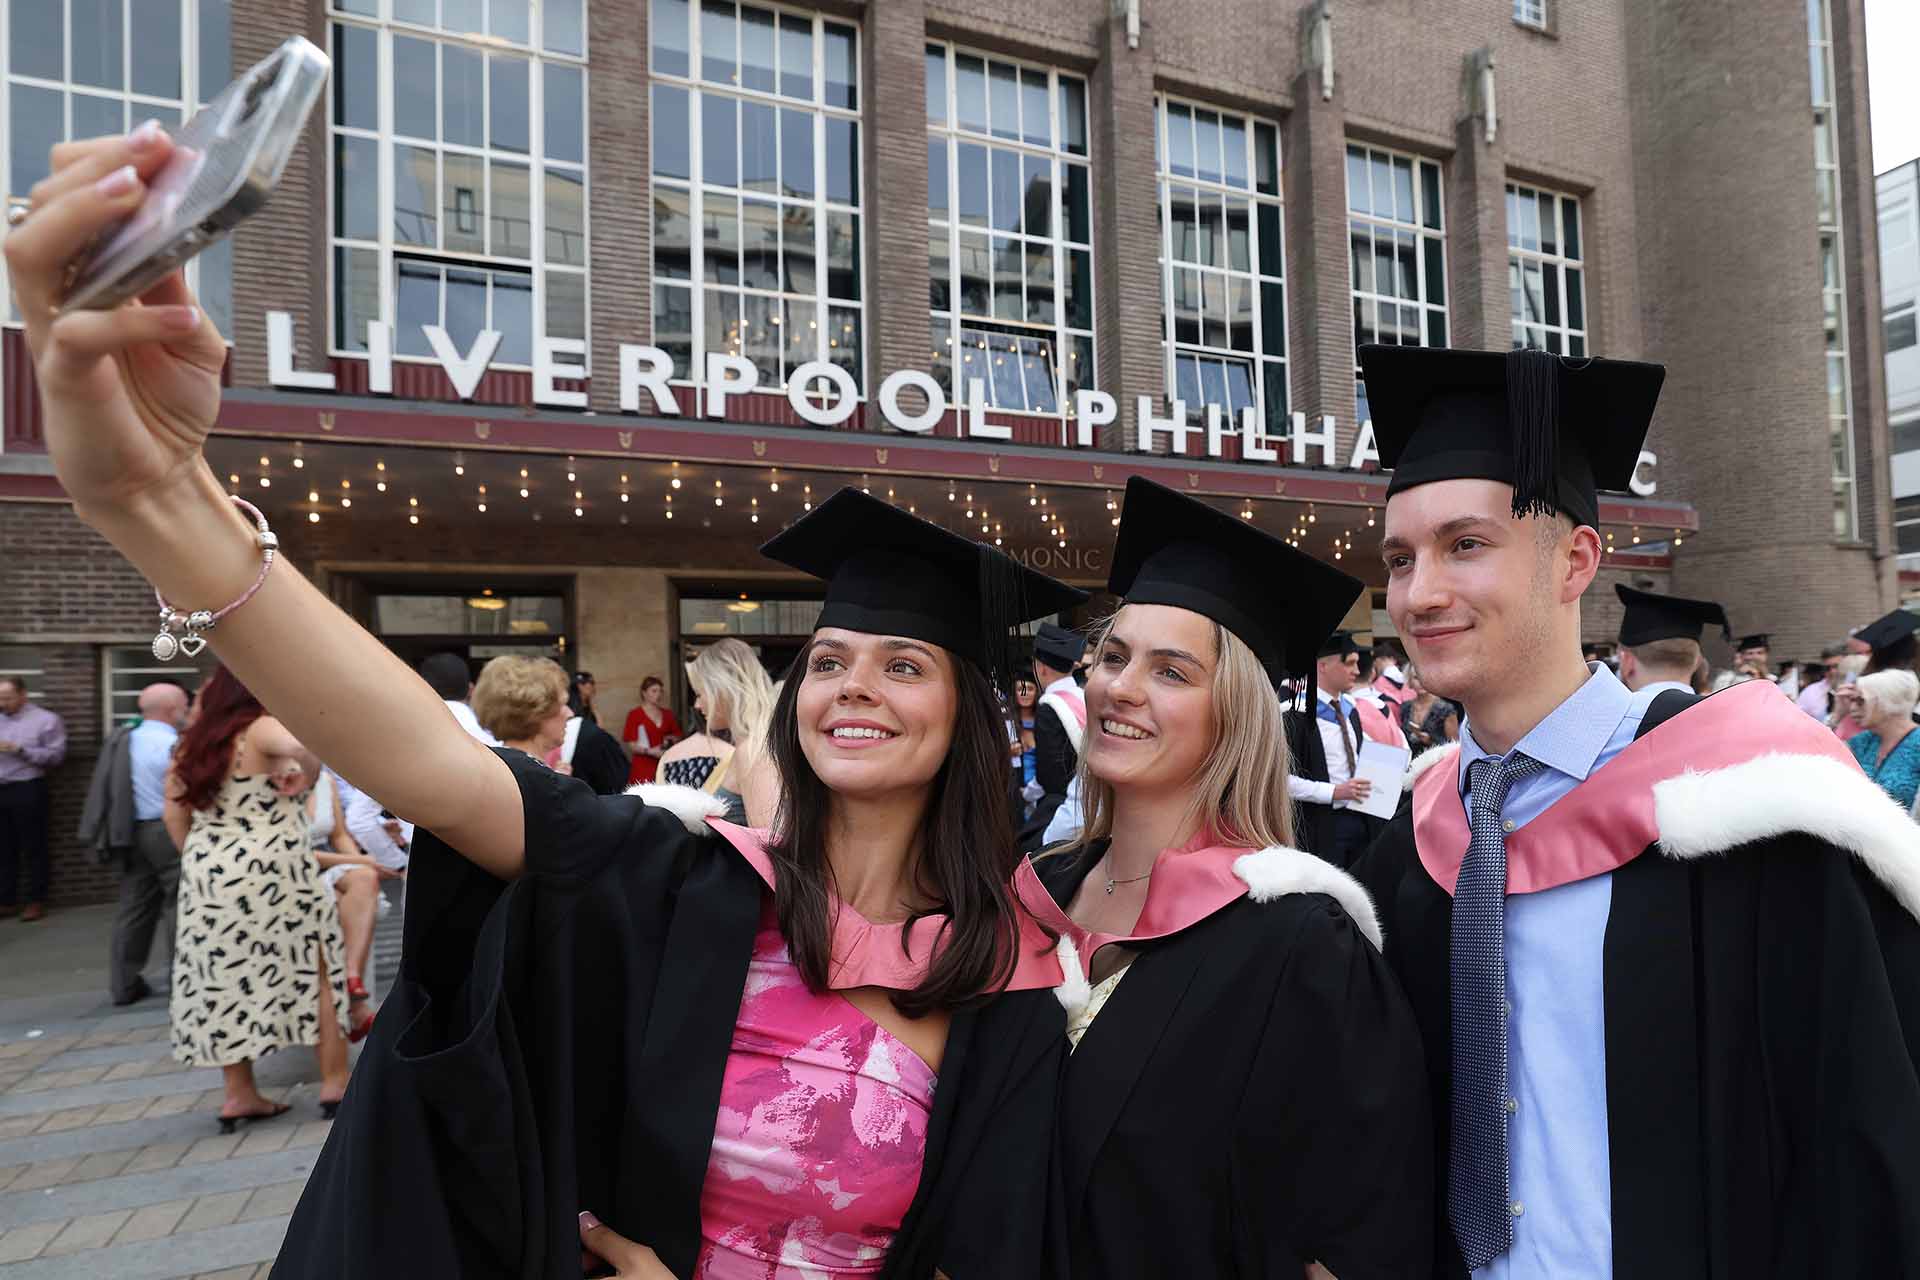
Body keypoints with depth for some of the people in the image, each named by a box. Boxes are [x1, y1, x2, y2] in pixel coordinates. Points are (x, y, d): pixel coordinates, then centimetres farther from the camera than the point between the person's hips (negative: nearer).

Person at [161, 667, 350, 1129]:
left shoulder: (195, 739, 10)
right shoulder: (264, 729, -13)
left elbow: (175, 809, 12)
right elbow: (302, 744, -37)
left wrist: (199, 858, 17)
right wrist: (308, 776, -17)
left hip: (209, 876, 7)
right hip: (269, 874, -7)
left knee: (226, 978, 13)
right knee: (317, 968, 6)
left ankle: (239, 1095, 19)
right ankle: (335, 1083, 11)